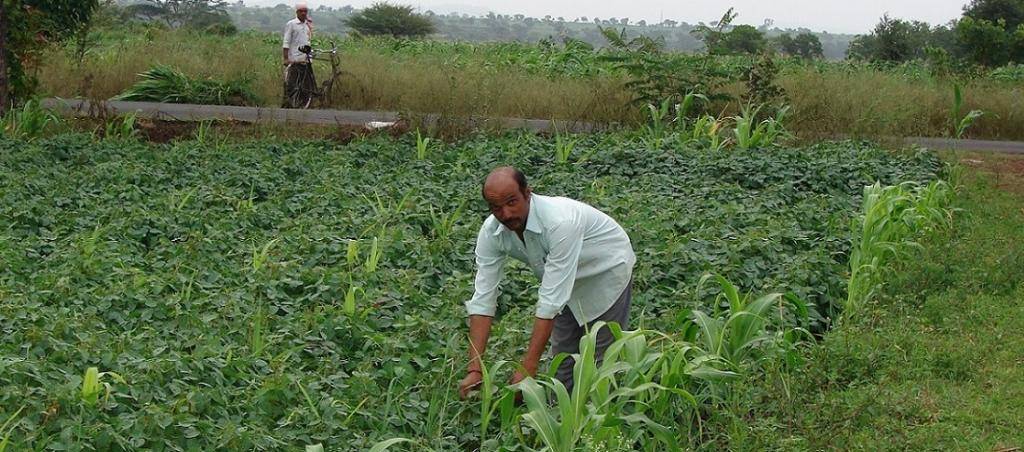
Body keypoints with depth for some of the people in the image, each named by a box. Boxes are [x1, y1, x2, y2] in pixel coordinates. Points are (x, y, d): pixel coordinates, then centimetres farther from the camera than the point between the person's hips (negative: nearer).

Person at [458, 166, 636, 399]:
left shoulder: (561, 221, -41)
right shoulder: (491, 232, -22)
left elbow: (551, 300, -41)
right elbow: (483, 299, -22)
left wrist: (528, 368, -42)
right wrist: (474, 369, -30)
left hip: (607, 269, -5)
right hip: (569, 279, 6)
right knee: (563, 357, 9)